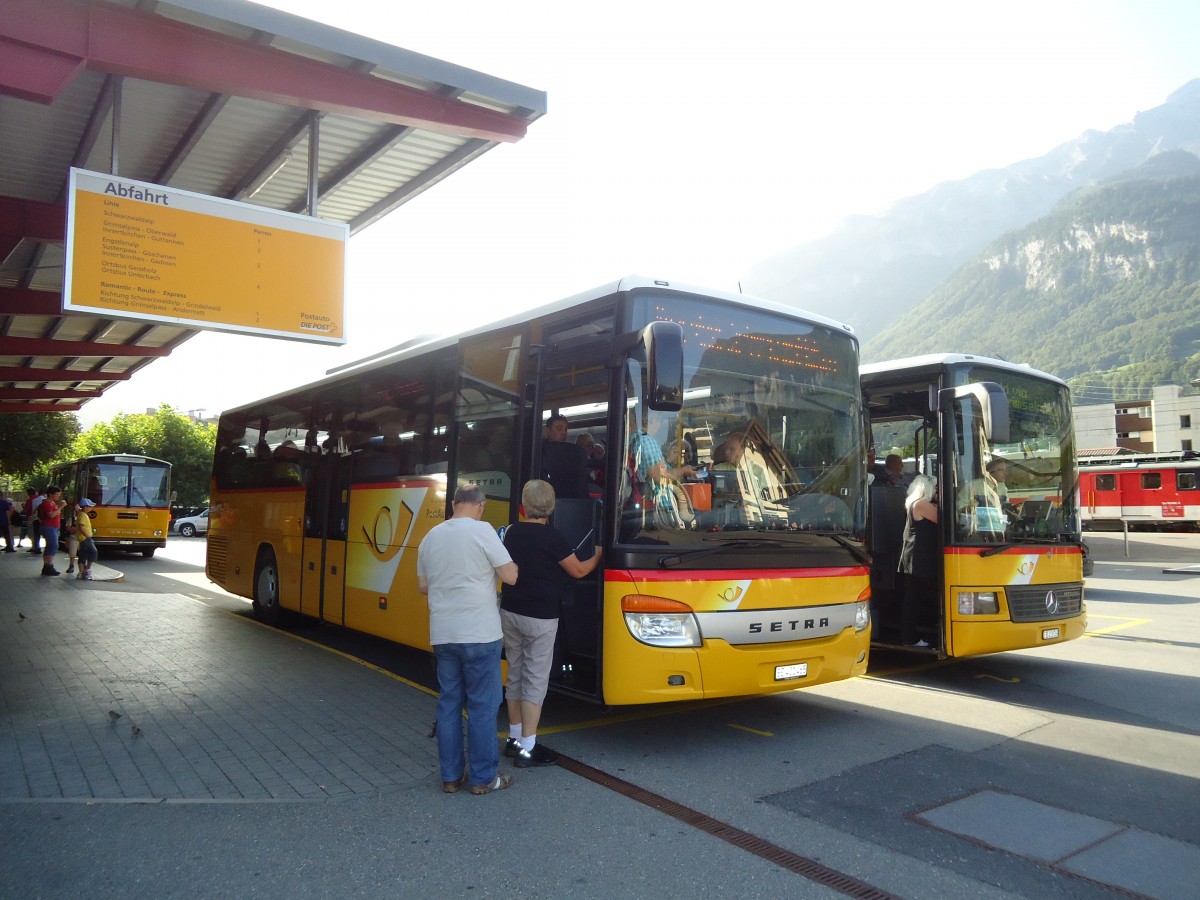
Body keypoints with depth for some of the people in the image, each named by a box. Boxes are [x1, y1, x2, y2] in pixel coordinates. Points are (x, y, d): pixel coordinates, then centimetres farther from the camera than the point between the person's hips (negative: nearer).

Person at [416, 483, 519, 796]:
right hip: (479, 634, -6)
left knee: (449, 703, 13)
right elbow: (510, 576, -10)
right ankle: (483, 778, 12)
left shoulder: (431, 536, 7)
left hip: (442, 635, 6)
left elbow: (423, 586, 16)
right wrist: (512, 564, 10)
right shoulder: (482, 530, -11)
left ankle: (451, 776, 20)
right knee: (483, 705, 4)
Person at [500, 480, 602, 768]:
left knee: (515, 676, 16)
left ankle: (514, 739, 25)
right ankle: (527, 749, 3)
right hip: (540, 618, -6)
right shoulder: (552, 537, -15)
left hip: (510, 613, 6)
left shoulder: (511, 533, 3)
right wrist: (598, 555, 11)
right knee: (535, 682, 0)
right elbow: (578, 571, -6)